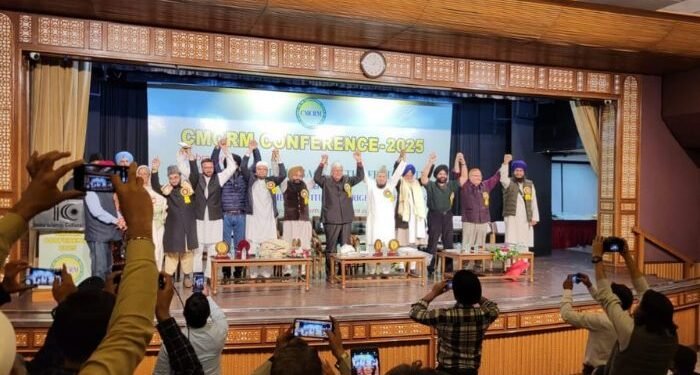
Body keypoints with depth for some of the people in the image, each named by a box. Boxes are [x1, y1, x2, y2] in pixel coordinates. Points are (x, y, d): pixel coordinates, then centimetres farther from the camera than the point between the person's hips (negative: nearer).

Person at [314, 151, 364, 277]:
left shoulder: (347, 180, 10)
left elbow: (360, 177, 1)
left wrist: (359, 162, -13)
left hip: (346, 219, 3)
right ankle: (329, 274, 9)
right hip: (331, 220, -3)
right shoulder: (326, 180, 1)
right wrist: (322, 164, -29)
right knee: (331, 248, 2)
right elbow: (316, 178, -15)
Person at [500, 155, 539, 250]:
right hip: (512, 217, -3)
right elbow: (503, 178, -23)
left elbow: (534, 202, 10)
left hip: (526, 219, 3)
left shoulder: (530, 184, 11)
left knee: (524, 245, 5)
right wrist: (505, 163, -33)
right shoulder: (509, 182, 2)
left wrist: (534, 217, 3)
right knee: (511, 243, -10)